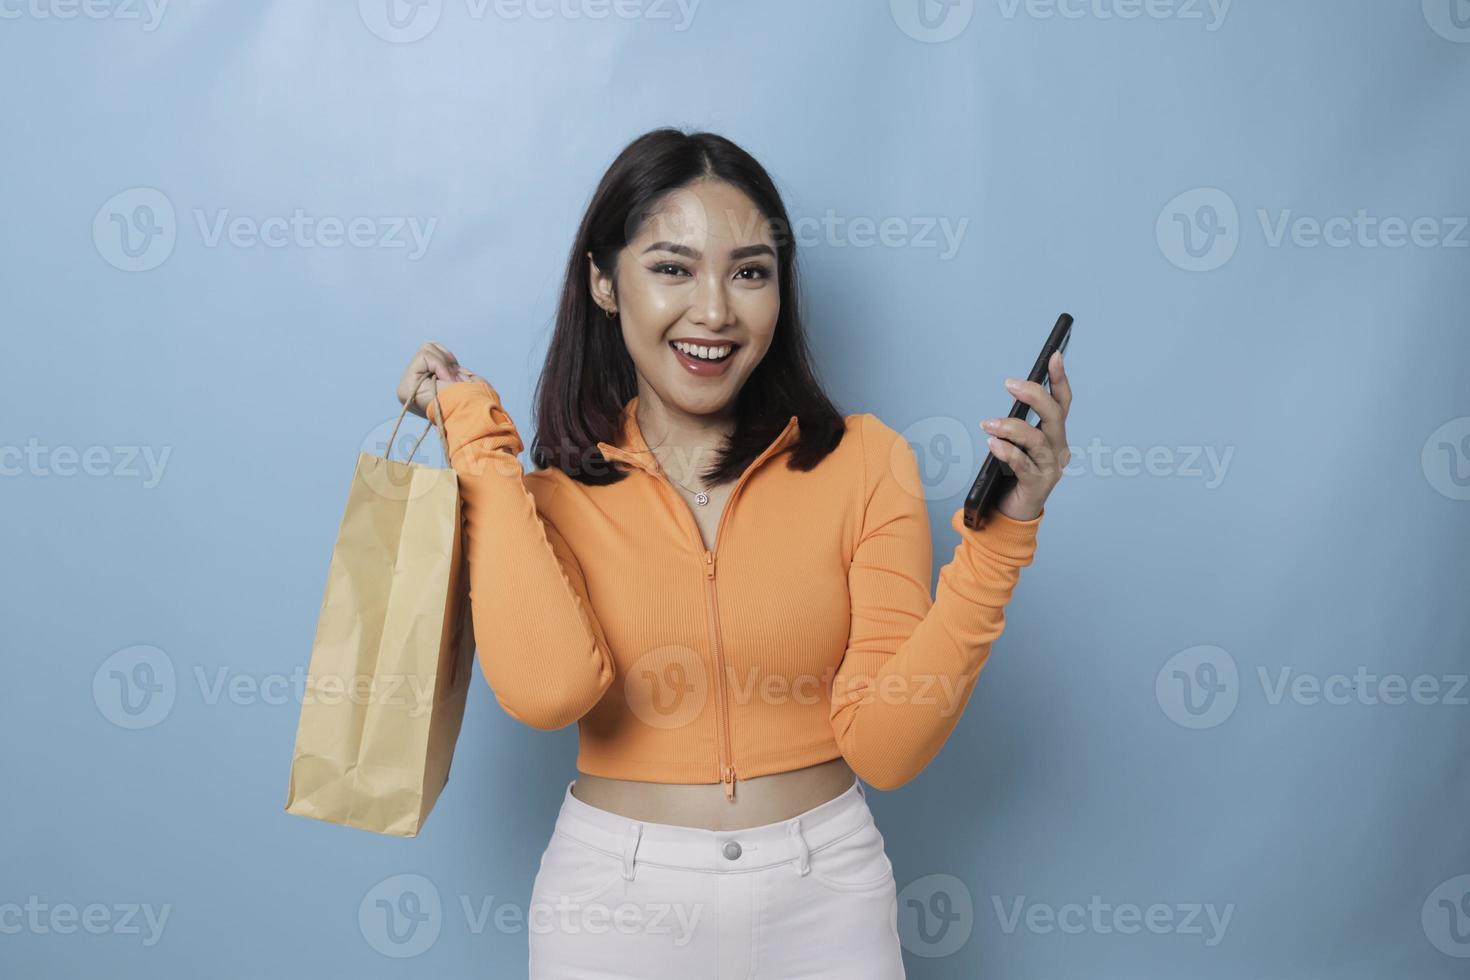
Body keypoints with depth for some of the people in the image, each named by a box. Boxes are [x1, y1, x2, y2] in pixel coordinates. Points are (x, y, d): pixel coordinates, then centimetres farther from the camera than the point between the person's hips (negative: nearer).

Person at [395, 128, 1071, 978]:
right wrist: (478, 436, -16)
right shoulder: (545, 485, -4)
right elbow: (547, 687, -24)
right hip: (611, 903, 0)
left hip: (824, 894, 1)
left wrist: (999, 534, -19)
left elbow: (886, 747, -11)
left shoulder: (864, 461, -5)